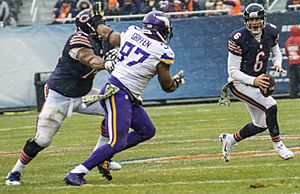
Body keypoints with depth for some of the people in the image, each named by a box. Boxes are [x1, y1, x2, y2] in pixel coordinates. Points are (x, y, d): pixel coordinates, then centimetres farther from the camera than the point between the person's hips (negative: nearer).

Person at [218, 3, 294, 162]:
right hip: (239, 84, -7)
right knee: (270, 106, -25)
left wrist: (277, 64, -9)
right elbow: (233, 71, -21)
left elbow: (276, 52, 14)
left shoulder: (270, 32, -6)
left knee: (261, 125, 12)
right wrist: (253, 80, -35)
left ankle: (230, 139, 35)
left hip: (258, 82, 7)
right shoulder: (239, 39, -24)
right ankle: (278, 145, -8)